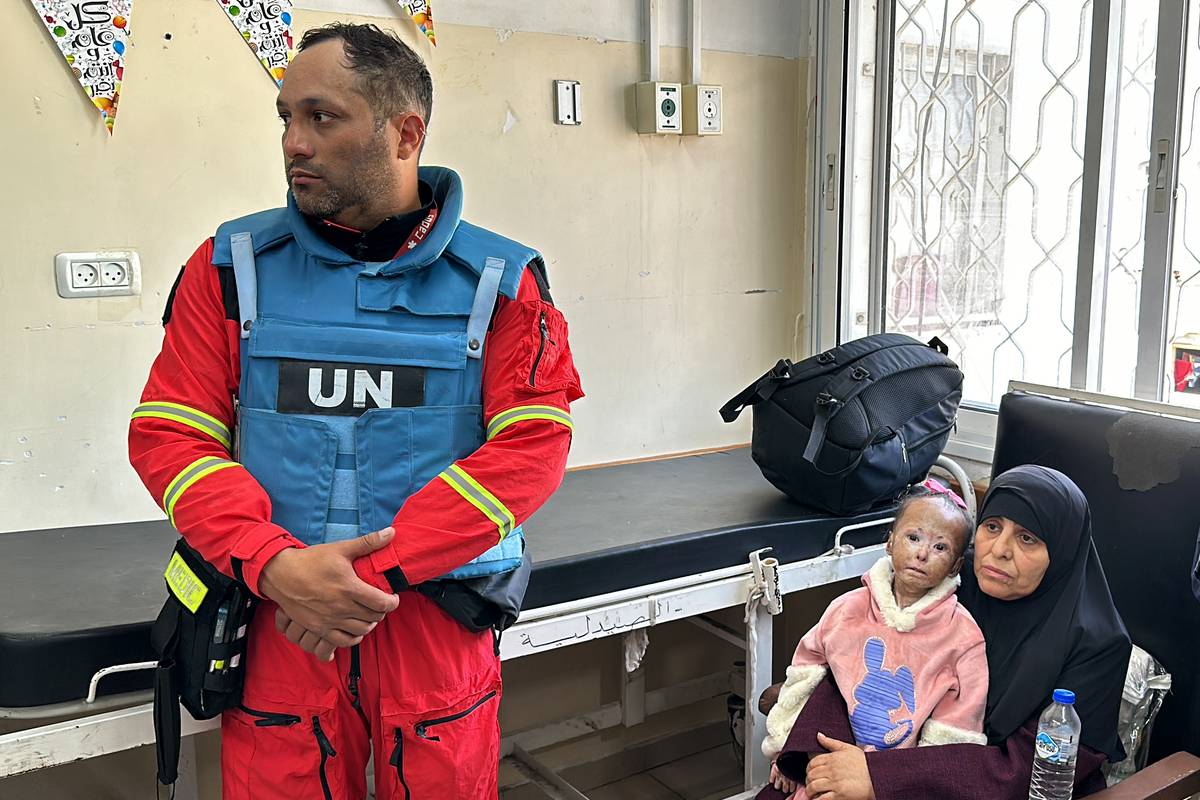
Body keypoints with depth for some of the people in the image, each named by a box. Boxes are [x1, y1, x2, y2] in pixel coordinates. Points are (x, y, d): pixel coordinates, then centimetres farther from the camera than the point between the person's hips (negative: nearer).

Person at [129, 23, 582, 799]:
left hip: (439, 617, 0)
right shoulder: (234, 264, 2)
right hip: (278, 618, 1)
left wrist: (376, 570, -16)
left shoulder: (501, 279, -2)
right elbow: (170, 434, 0)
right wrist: (275, 566, -17)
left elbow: (533, 446, -8)